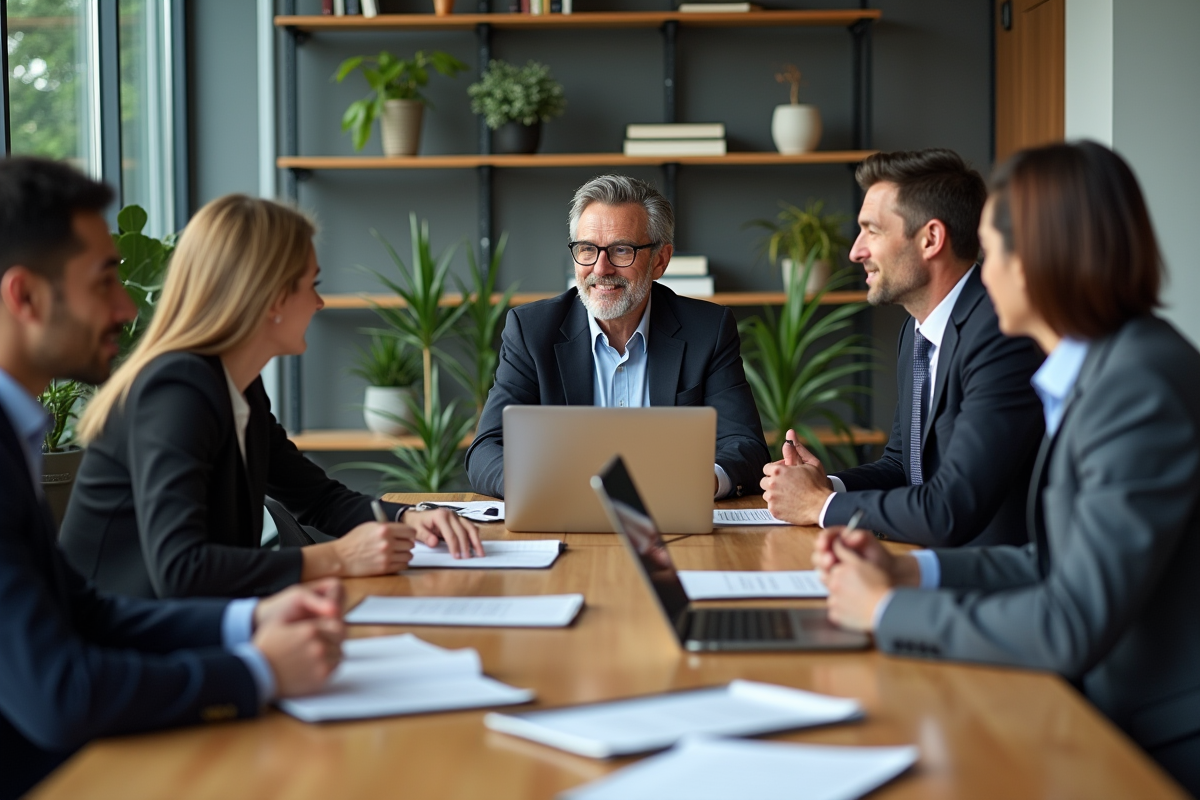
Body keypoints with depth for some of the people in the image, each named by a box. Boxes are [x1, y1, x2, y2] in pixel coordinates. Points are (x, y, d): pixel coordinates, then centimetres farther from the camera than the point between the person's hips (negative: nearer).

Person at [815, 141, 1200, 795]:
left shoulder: (1143, 390, -22)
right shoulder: (1095, 372, 9)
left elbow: (1073, 627, -25)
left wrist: (889, 611, -15)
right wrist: (912, 571, 3)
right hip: (1108, 722, 8)